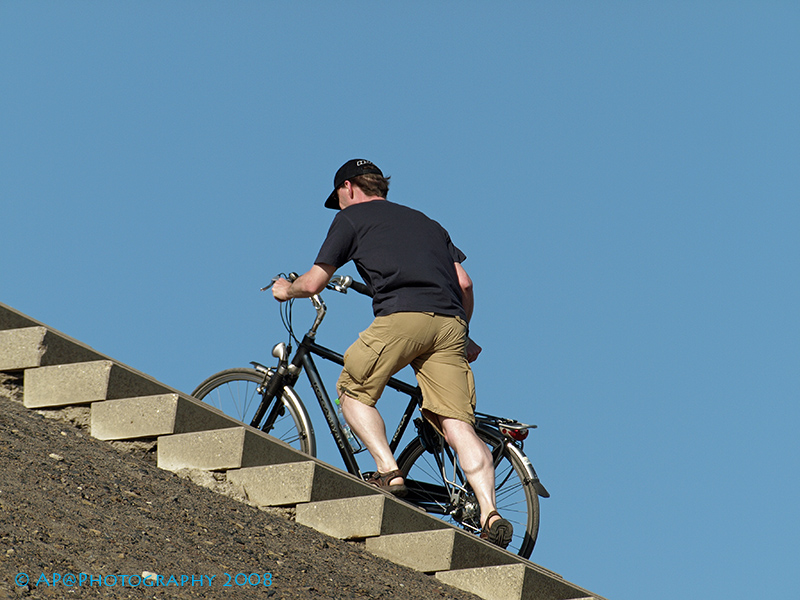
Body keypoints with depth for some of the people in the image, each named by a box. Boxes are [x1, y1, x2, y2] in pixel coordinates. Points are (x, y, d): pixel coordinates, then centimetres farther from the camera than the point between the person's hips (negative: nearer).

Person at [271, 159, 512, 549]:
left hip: (402, 316, -5)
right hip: (450, 323, 5)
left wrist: (287, 290, 36)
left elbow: (314, 283, 14)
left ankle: (389, 472, -2)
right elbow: (464, 284, 24)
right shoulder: (425, 222, 34)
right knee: (457, 424, -4)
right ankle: (490, 514, -21)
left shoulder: (351, 218, 18)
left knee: (353, 392, 17)